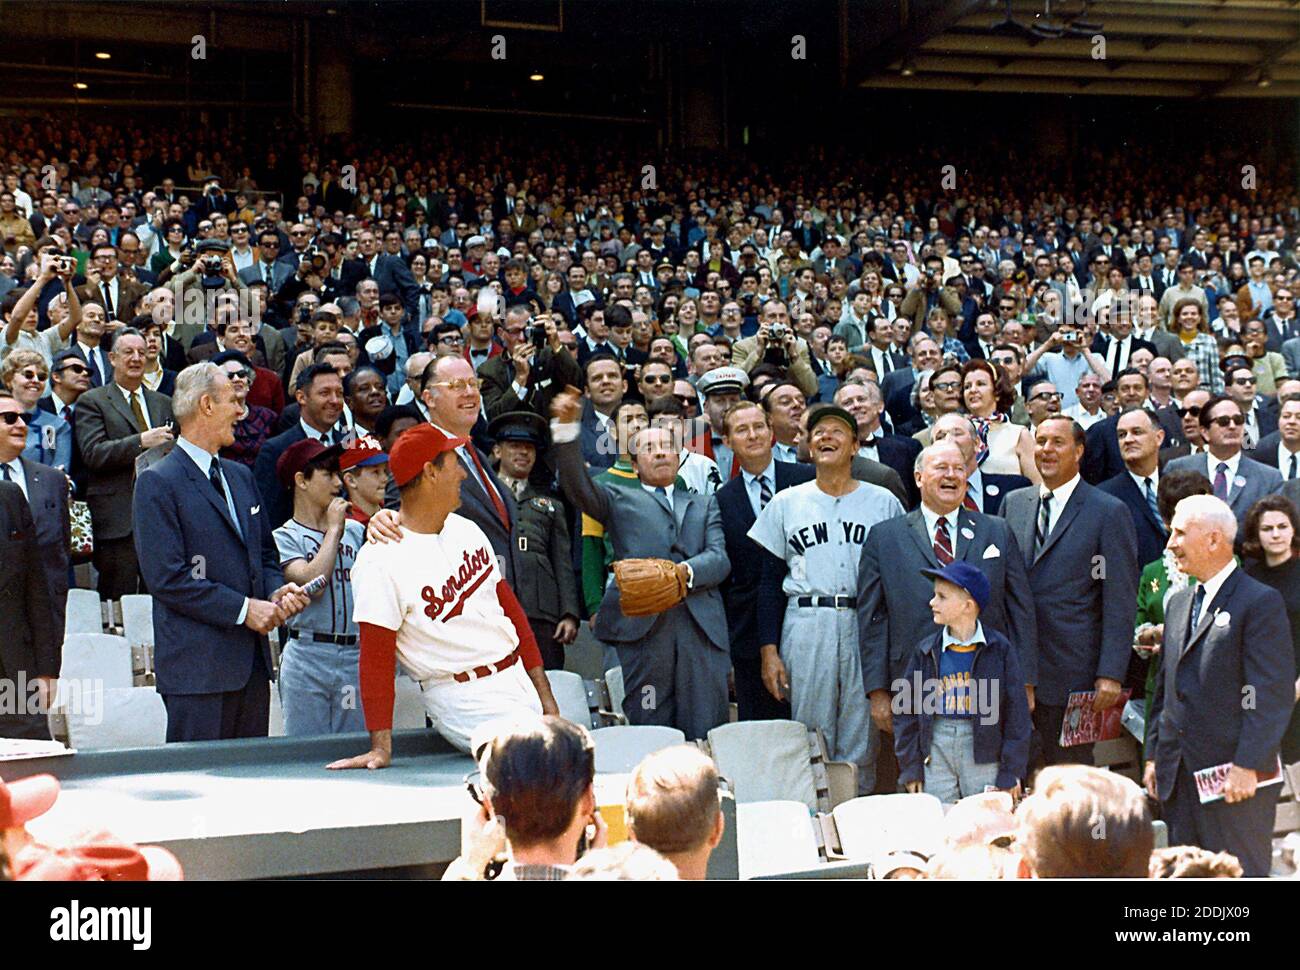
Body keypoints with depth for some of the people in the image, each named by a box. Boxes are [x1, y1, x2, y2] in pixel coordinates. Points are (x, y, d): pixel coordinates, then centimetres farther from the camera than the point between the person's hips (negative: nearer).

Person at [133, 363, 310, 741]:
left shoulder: (240, 476, 18)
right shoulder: (157, 483, -8)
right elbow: (167, 578, -15)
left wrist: (277, 590, 1)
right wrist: (243, 608, -15)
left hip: (252, 662, 8)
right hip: (198, 666, -8)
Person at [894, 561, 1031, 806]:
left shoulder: (1000, 648, -3)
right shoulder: (926, 650, 3)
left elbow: (1017, 712, -2)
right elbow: (905, 710, 7)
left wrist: (1011, 773, -4)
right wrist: (911, 768, 2)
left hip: (985, 755, -2)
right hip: (936, 755, 2)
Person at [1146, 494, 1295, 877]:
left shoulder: (1261, 602, -8)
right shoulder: (1179, 603, 16)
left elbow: (1273, 695, -14)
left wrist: (1247, 766, -18)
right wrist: (1153, 755, 15)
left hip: (1235, 776, -7)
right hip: (1178, 776, 7)